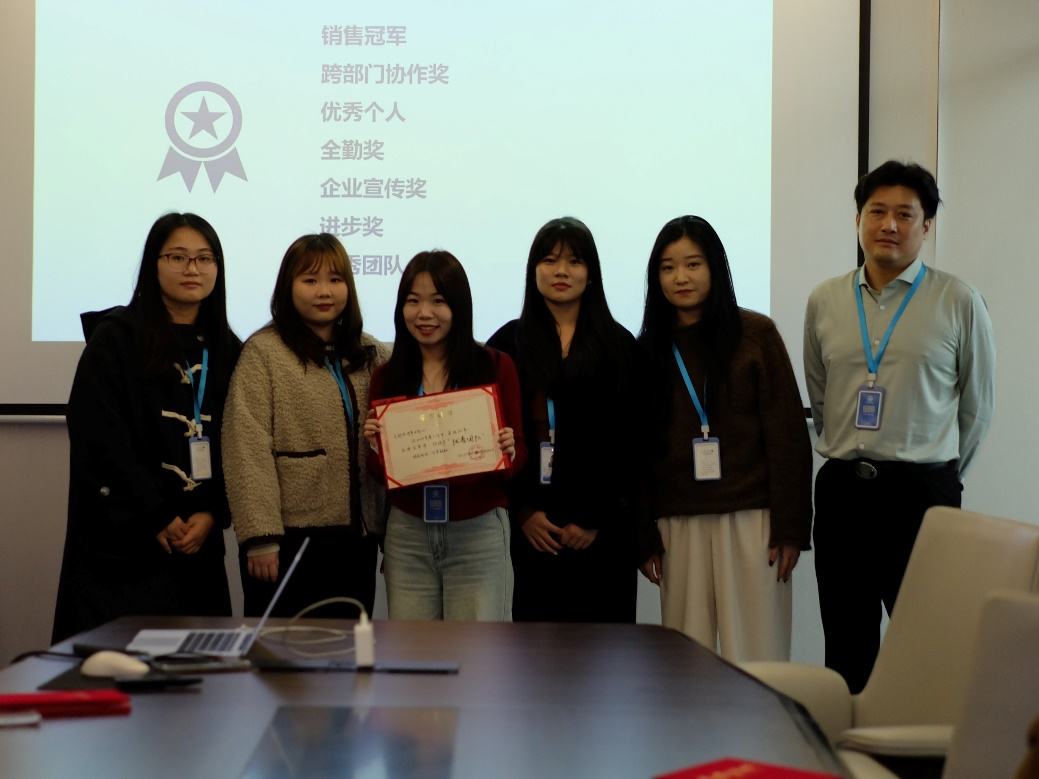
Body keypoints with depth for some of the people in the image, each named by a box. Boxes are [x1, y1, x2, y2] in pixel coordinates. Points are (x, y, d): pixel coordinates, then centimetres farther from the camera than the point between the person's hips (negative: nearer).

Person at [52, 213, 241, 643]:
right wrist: (157, 519, -11)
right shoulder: (115, 339, -2)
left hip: (198, 546, 4)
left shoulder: (226, 351, 13)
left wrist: (212, 514, -6)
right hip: (120, 547, -4)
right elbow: (100, 441, -10)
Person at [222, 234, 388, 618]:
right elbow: (248, 450, -10)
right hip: (290, 537, -4)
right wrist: (260, 536, -16)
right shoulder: (264, 352, -3)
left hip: (357, 535, 4)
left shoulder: (372, 356, 12)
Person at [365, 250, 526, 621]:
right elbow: (381, 473, 7)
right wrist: (378, 450, -13)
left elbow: (518, 453, 2)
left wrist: (507, 452, -19)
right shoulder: (387, 377, 4)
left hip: (478, 534, -2)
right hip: (406, 536, 2)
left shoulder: (495, 367, -1)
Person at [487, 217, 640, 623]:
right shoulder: (508, 343, 9)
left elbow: (628, 441, 2)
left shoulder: (618, 345, 7)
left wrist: (594, 518, -5)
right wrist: (522, 511, -5)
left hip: (604, 525, 0)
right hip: (534, 525, 0)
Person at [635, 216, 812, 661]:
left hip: (751, 520, -2)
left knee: (755, 658, 0)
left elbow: (788, 435, -2)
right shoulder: (650, 348, 9)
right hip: (678, 524, 2)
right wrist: (644, 538, 4)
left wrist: (790, 525, -7)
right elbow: (639, 449, 9)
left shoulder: (755, 335, 1)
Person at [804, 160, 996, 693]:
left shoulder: (958, 303, -1)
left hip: (922, 492, -3)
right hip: (841, 490, 3)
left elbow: (978, 407, 7)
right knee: (845, 650, 9)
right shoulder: (824, 301, 7)